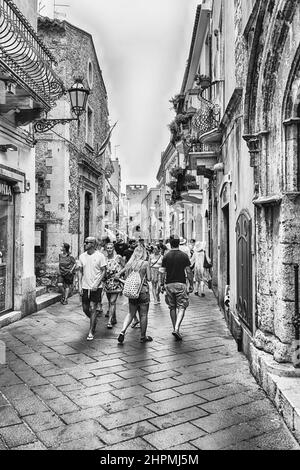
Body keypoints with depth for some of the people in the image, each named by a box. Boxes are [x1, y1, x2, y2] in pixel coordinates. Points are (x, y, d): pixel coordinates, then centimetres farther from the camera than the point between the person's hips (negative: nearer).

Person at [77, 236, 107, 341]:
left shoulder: (100, 256, -7)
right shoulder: (82, 256, 4)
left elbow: (103, 271, -5)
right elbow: (80, 272, 8)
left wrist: (96, 284, -14)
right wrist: (79, 286, 0)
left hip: (96, 287, -4)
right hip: (85, 286, 4)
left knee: (92, 309, -4)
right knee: (85, 309, 10)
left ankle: (91, 332, 7)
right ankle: (94, 321, 40)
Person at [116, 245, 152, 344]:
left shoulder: (130, 263, 2)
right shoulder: (145, 263, -9)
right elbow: (149, 278, -7)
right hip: (143, 290, -4)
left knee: (131, 313, 15)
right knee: (143, 315, 8)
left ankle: (123, 331, -2)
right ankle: (143, 336, 18)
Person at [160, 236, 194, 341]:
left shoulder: (166, 256, 1)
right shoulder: (184, 255, -2)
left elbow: (163, 272, 2)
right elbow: (189, 272, -2)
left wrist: (162, 284, 11)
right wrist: (191, 285, 6)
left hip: (169, 284, 2)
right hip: (181, 284, -2)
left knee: (172, 307, 14)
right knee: (181, 307, 0)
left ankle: (175, 328, 20)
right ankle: (176, 329, -15)